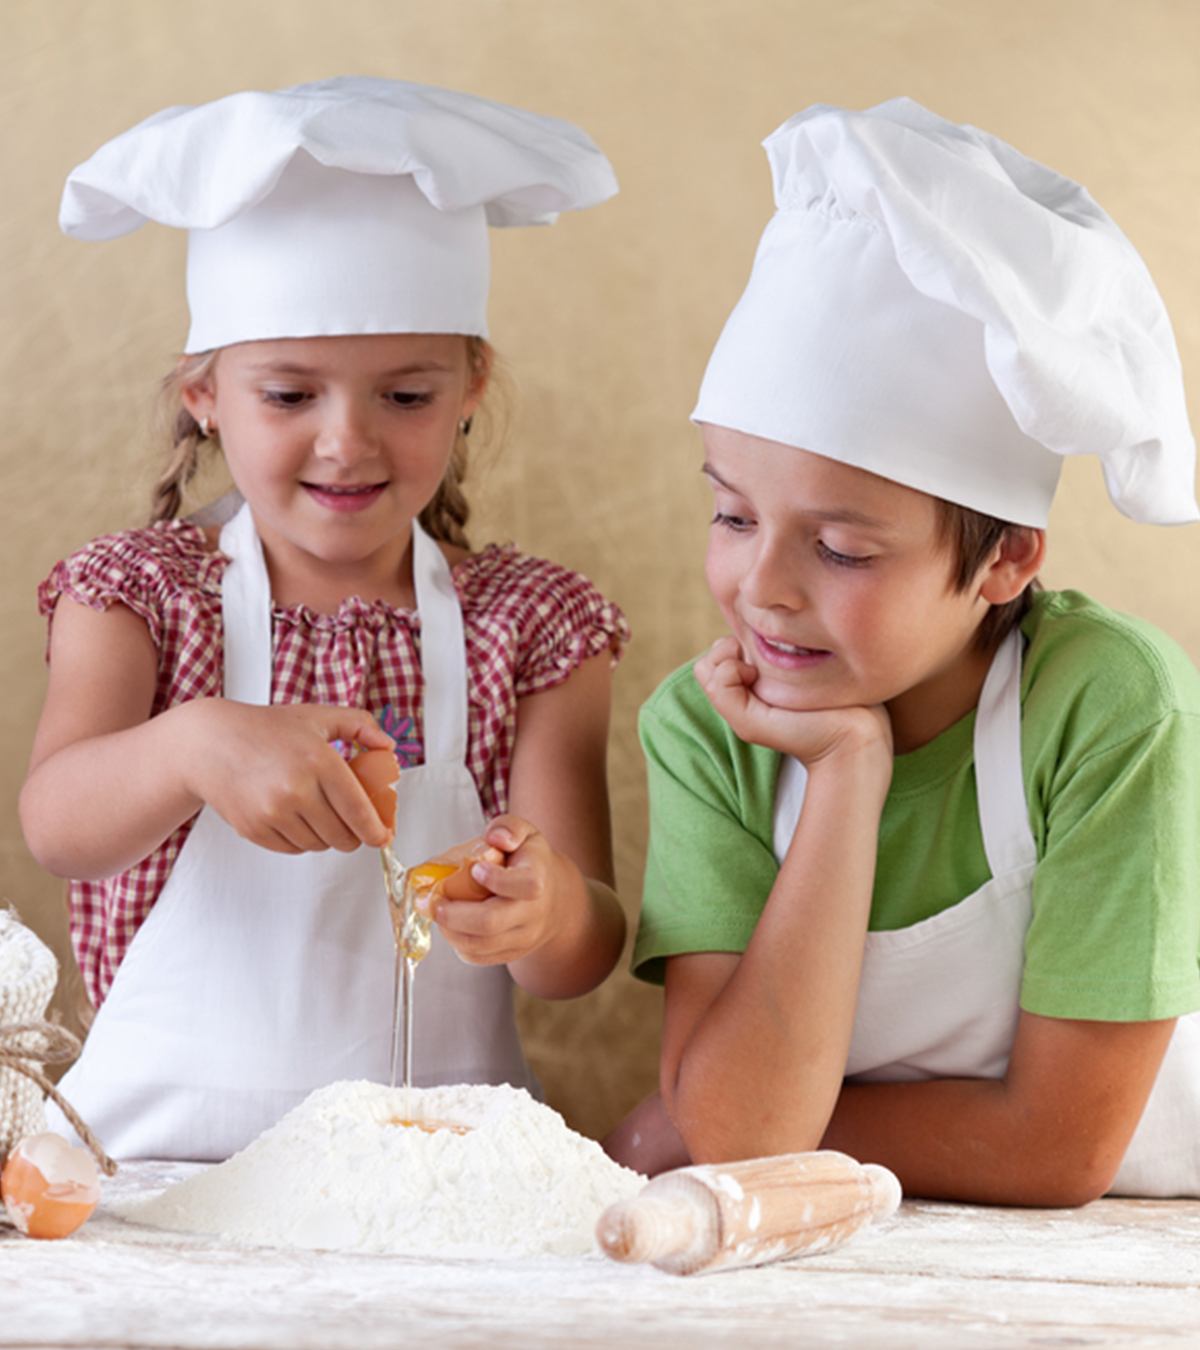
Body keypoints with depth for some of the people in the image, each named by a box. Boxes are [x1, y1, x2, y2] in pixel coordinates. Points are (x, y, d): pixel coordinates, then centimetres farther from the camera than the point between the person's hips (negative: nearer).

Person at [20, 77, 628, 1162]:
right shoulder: (138, 593, 5)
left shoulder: (533, 624, 5)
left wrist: (546, 911, -25)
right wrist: (191, 746, -34)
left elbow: (585, 959, -1)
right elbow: (54, 824, -13)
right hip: (165, 1143, -2)